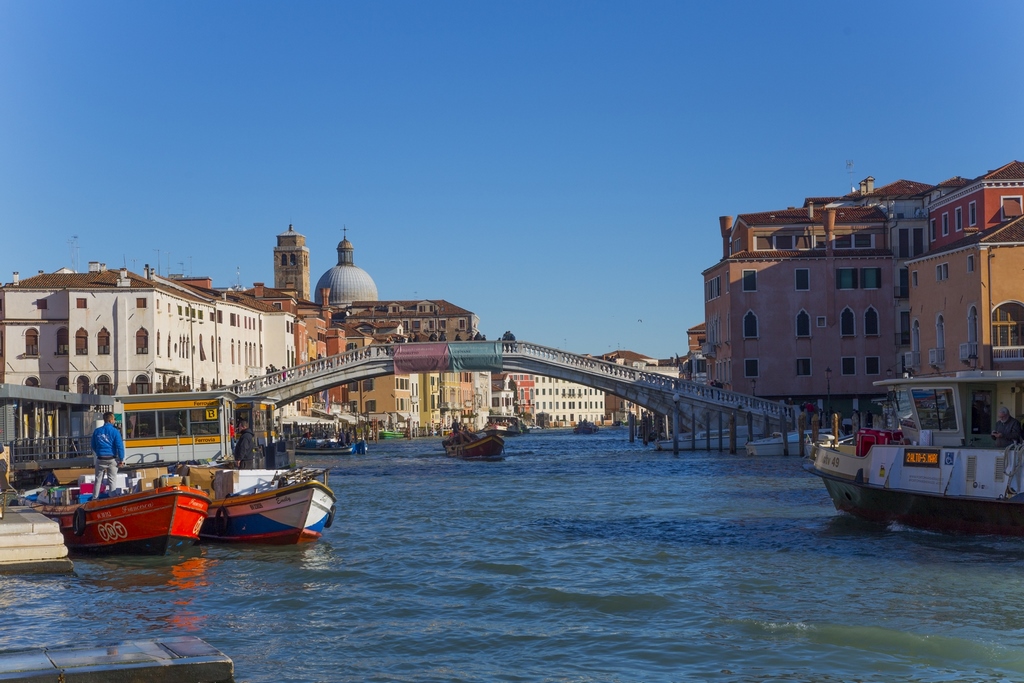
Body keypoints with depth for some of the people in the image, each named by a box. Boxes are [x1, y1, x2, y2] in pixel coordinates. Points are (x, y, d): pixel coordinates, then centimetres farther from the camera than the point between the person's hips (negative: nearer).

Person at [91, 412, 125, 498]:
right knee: (112, 480, 4)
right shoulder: (115, 431, -10)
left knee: (98, 479, 12)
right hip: (112, 459, -3)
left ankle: (95, 498, 15)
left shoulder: (97, 431, 4)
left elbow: (93, 446, 15)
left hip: (100, 459, 3)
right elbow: (120, 446, -13)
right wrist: (121, 459, -7)